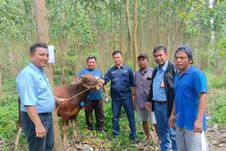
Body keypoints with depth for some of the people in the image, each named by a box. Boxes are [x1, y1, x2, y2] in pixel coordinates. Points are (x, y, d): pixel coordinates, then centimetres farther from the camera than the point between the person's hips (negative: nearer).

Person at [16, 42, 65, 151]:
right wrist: (38, 125, -32)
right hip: (35, 118, -10)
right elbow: (28, 103, -31)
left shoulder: (40, 72, 8)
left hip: (47, 116, 10)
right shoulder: (28, 74, -24)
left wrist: (56, 99, 30)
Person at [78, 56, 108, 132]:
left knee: (100, 114, 10)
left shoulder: (98, 71, 13)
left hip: (98, 97, 3)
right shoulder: (83, 71, 1)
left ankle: (101, 129, 21)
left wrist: (106, 92, 17)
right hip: (88, 97, -3)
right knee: (88, 114, 6)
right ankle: (90, 128, 21)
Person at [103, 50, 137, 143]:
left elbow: (132, 83, 4)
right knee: (115, 117, 11)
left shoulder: (128, 69, 3)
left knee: (131, 116, 2)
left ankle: (133, 136, 11)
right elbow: (105, 80, -2)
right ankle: (116, 135, 24)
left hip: (126, 96, -2)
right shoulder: (111, 71, 8)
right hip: (115, 97, 2)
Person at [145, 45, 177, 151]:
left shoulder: (173, 68, -12)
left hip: (168, 105, -7)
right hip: (157, 105, 7)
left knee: (172, 133, 3)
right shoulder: (155, 70, 13)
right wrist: (149, 100, 22)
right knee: (162, 132, 17)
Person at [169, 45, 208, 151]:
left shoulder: (197, 74, -14)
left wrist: (199, 120, -27)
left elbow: (203, 96, -21)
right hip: (180, 122, 8)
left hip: (192, 123, -8)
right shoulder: (177, 76, 10)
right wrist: (173, 114, 19)